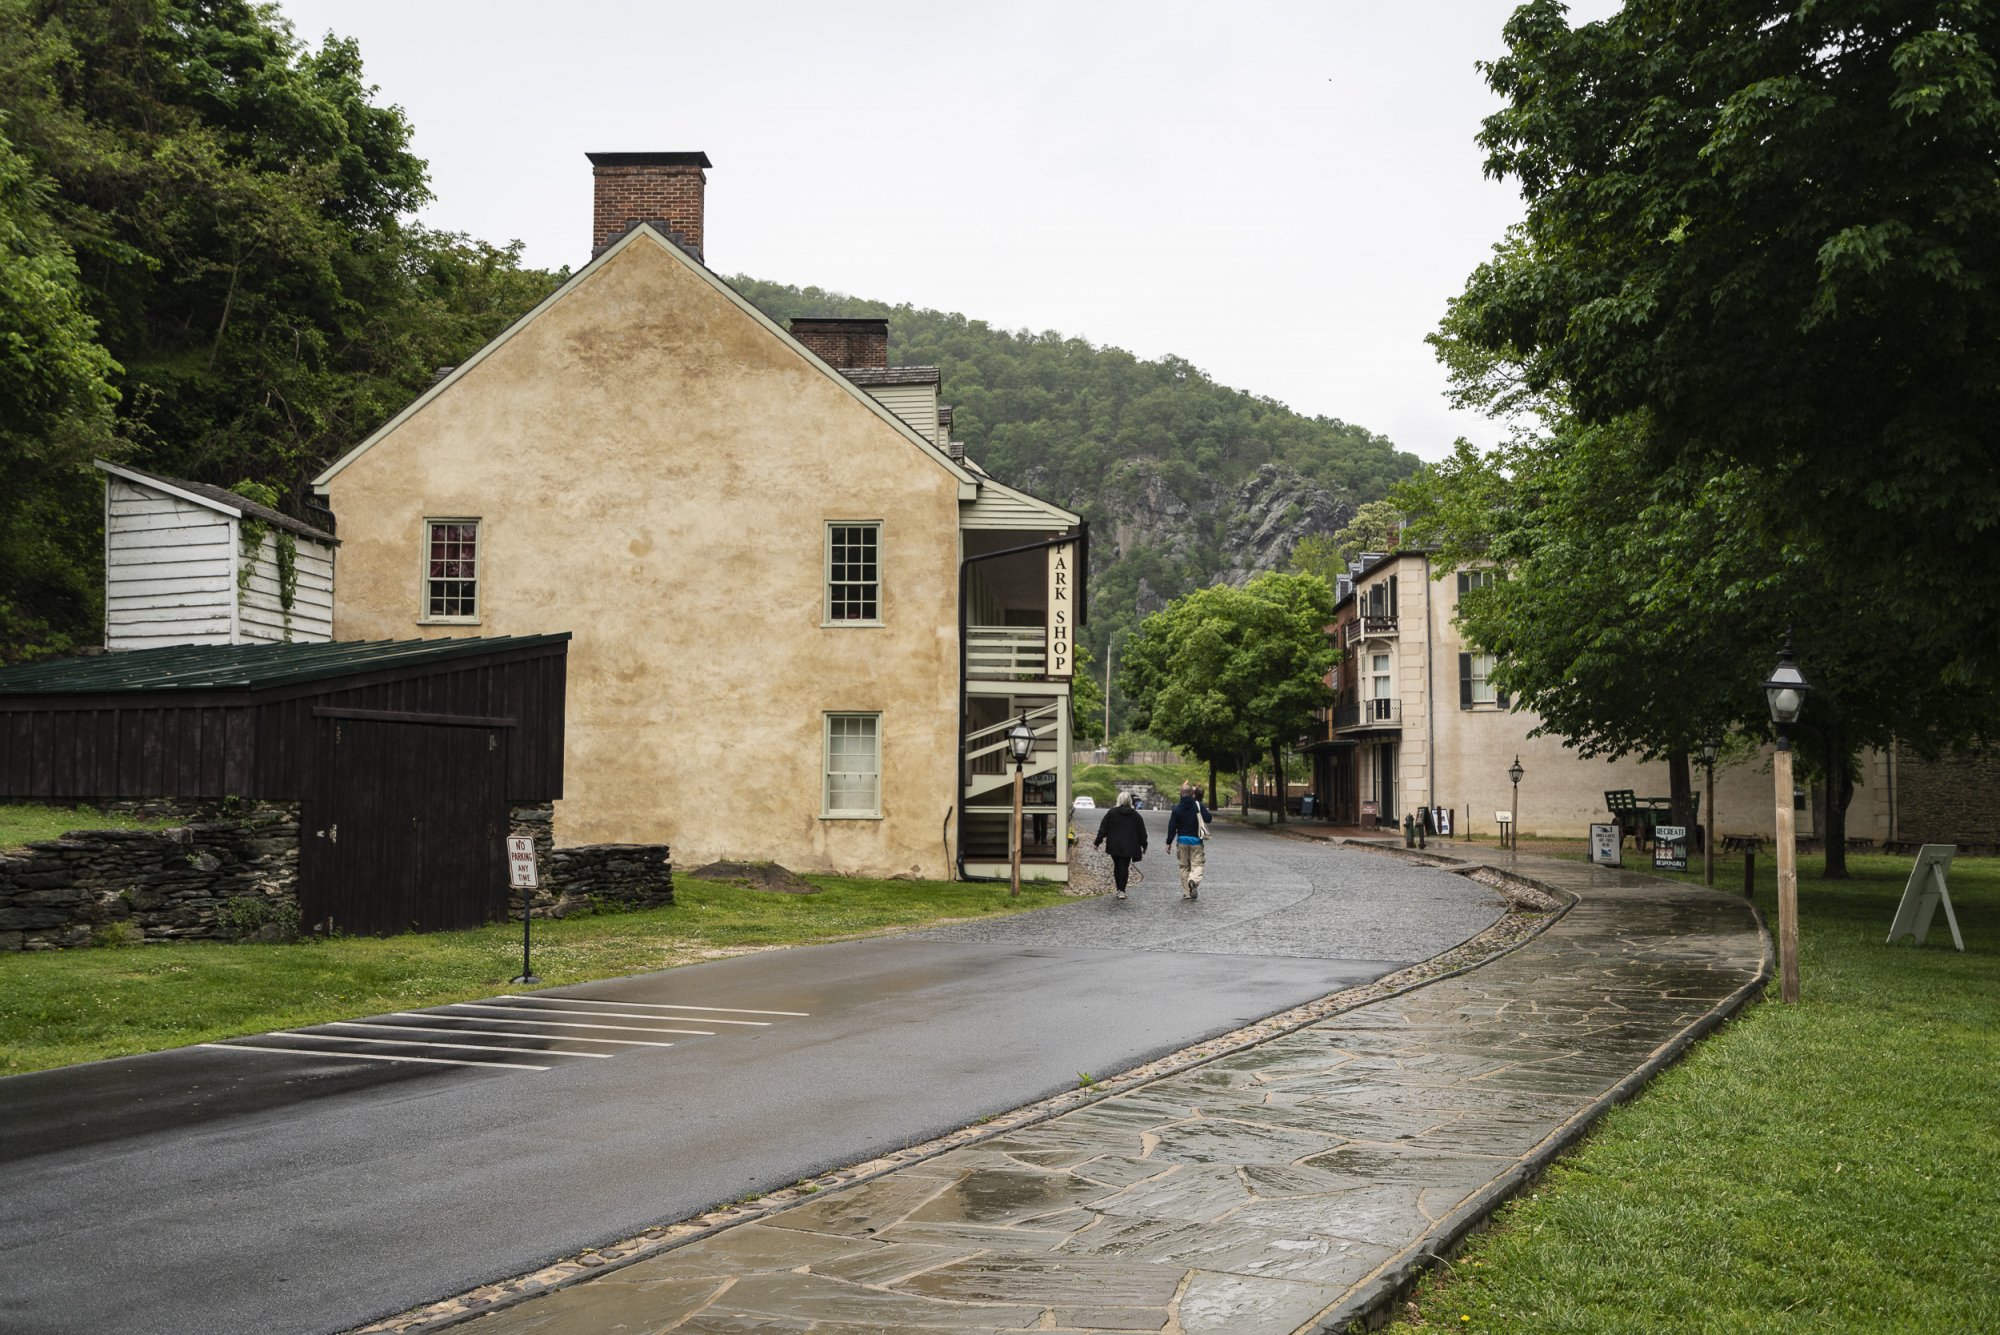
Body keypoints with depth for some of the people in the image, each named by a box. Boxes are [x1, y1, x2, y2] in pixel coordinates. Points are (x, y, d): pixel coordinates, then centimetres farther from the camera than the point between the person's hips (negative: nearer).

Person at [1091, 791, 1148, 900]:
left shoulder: (1111, 813, -2)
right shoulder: (1135, 815, 1)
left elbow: (1103, 829, -1)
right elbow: (1142, 831, 6)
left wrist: (1098, 842, 5)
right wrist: (1144, 845, 16)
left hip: (1114, 845, 0)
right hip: (1128, 846, 0)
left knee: (1117, 866, 13)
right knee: (1125, 867, 0)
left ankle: (1119, 889, 16)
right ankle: (1121, 890, -11)